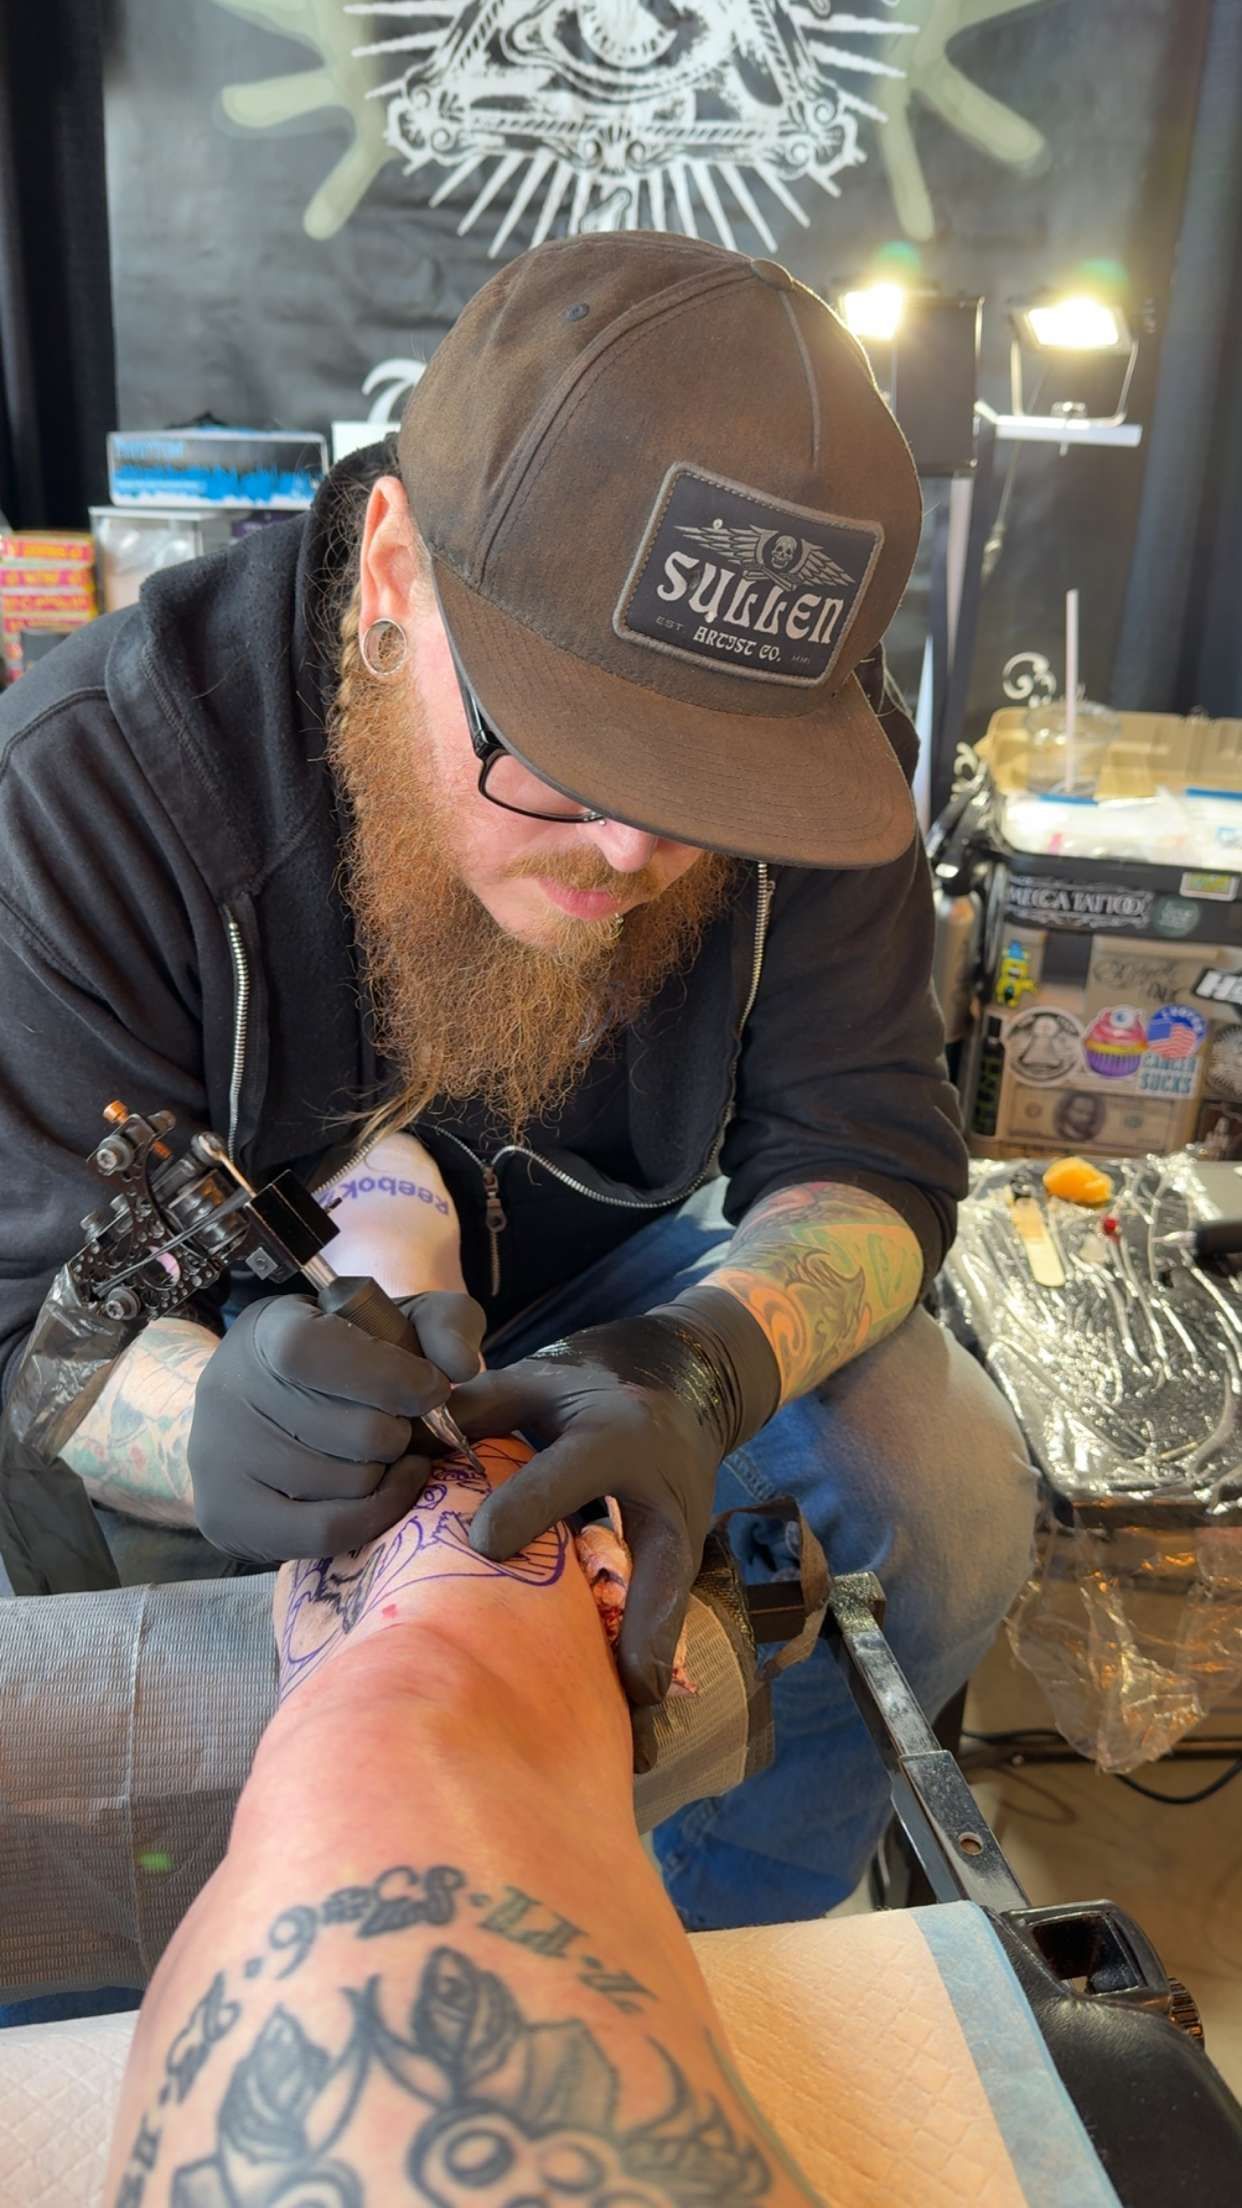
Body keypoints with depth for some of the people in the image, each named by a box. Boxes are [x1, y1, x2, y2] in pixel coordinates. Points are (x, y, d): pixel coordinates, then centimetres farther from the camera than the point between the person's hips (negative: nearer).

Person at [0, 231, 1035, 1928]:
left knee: (948, 1490, -18)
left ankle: (726, 1973, 10)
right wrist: (217, 1426, -48)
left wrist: (704, 1364, -41)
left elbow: (864, 1147, -18)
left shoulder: (812, 740, -18)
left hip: (612, 1301, 3)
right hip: (247, 1328, -1)